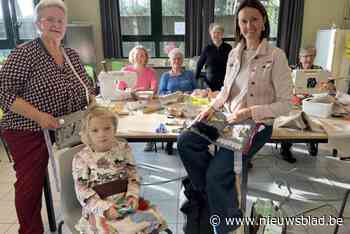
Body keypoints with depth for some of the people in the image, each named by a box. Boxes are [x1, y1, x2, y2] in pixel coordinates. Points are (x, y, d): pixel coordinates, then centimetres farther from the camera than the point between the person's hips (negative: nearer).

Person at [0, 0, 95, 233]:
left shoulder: (72, 55, 8)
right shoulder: (24, 53, -9)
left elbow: (88, 87, 15)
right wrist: (38, 116, -25)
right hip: (30, 134, -4)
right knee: (31, 185, 3)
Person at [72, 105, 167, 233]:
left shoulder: (123, 148, 1)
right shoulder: (81, 159, -6)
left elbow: (133, 175, 5)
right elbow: (83, 192, -8)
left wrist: (133, 195, -12)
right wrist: (104, 207, -19)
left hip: (125, 202, 3)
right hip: (98, 208, -2)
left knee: (152, 219, -13)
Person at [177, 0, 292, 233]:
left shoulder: (276, 56, -11)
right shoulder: (234, 53, 6)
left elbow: (285, 104, -12)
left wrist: (250, 112, -22)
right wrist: (212, 107, 1)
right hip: (229, 119, 6)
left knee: (217, 173, -16)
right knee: (185, 142, -11)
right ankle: (214, 193, 10)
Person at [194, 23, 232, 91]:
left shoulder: (228, 48, 3)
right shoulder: (207, 49, 3)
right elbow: (199, 65, 10)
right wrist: (196, 79, 8)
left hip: (225, 83, 0)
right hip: (211, 84, 0)